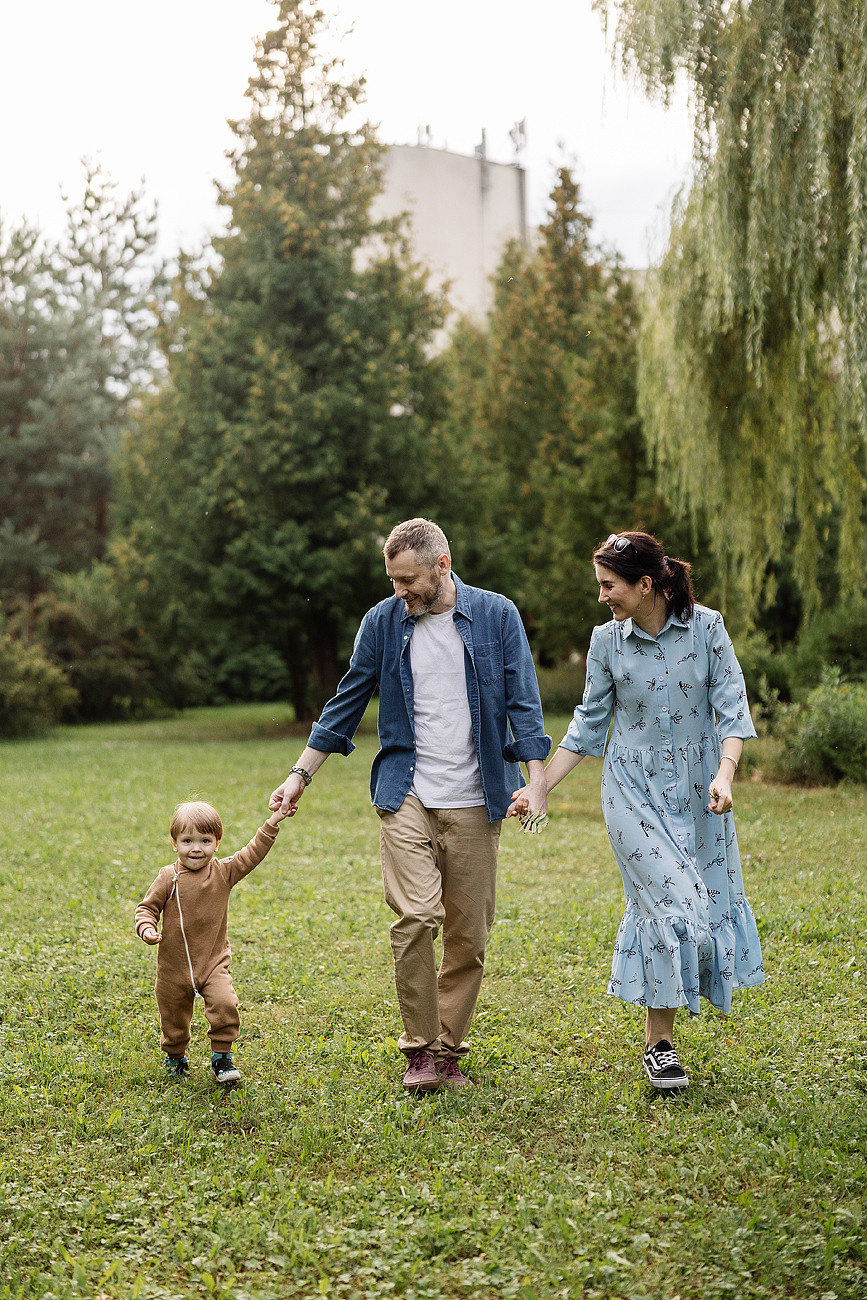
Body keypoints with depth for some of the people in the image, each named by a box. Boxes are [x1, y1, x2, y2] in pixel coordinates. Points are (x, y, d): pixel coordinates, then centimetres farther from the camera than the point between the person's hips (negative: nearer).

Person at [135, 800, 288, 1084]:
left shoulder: (224, 871, -2)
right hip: (174, 964, 0)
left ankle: (221, 1057, 0)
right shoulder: (169, 878, -8)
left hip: (213, 962, 1)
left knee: (225, 1004, -20)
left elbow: (252, 854, -3)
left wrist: (272, 824, -11)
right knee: (174, 1016, 12)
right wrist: (147, 928, -20)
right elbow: (147, 907, -1)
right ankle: (175, 1057, 40)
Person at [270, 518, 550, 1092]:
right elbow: (347, 702, 12)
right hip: (407, 794, 0)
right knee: (416, 917, -15)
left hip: (475, 799, 0)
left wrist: (536, 780, -8)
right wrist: (301, 775, 11)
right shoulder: (383, 622, 5)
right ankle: (419, 1049, 0)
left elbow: (523, 702, 1)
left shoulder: (496, 615, 1)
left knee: (468, 932, 3)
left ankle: (449, 1050, 17)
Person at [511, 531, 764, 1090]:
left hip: (699, 791, 1)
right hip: (634, 791, -1)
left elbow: (732, 709, -6)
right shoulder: (608, 641, -2)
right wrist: (540, 786, 1)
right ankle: (659, 1043, 1)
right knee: (668, 903, -12)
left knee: (710, 901, 5)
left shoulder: (706, 627, -6)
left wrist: (724, 774, -22)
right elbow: (589, 724, 5)